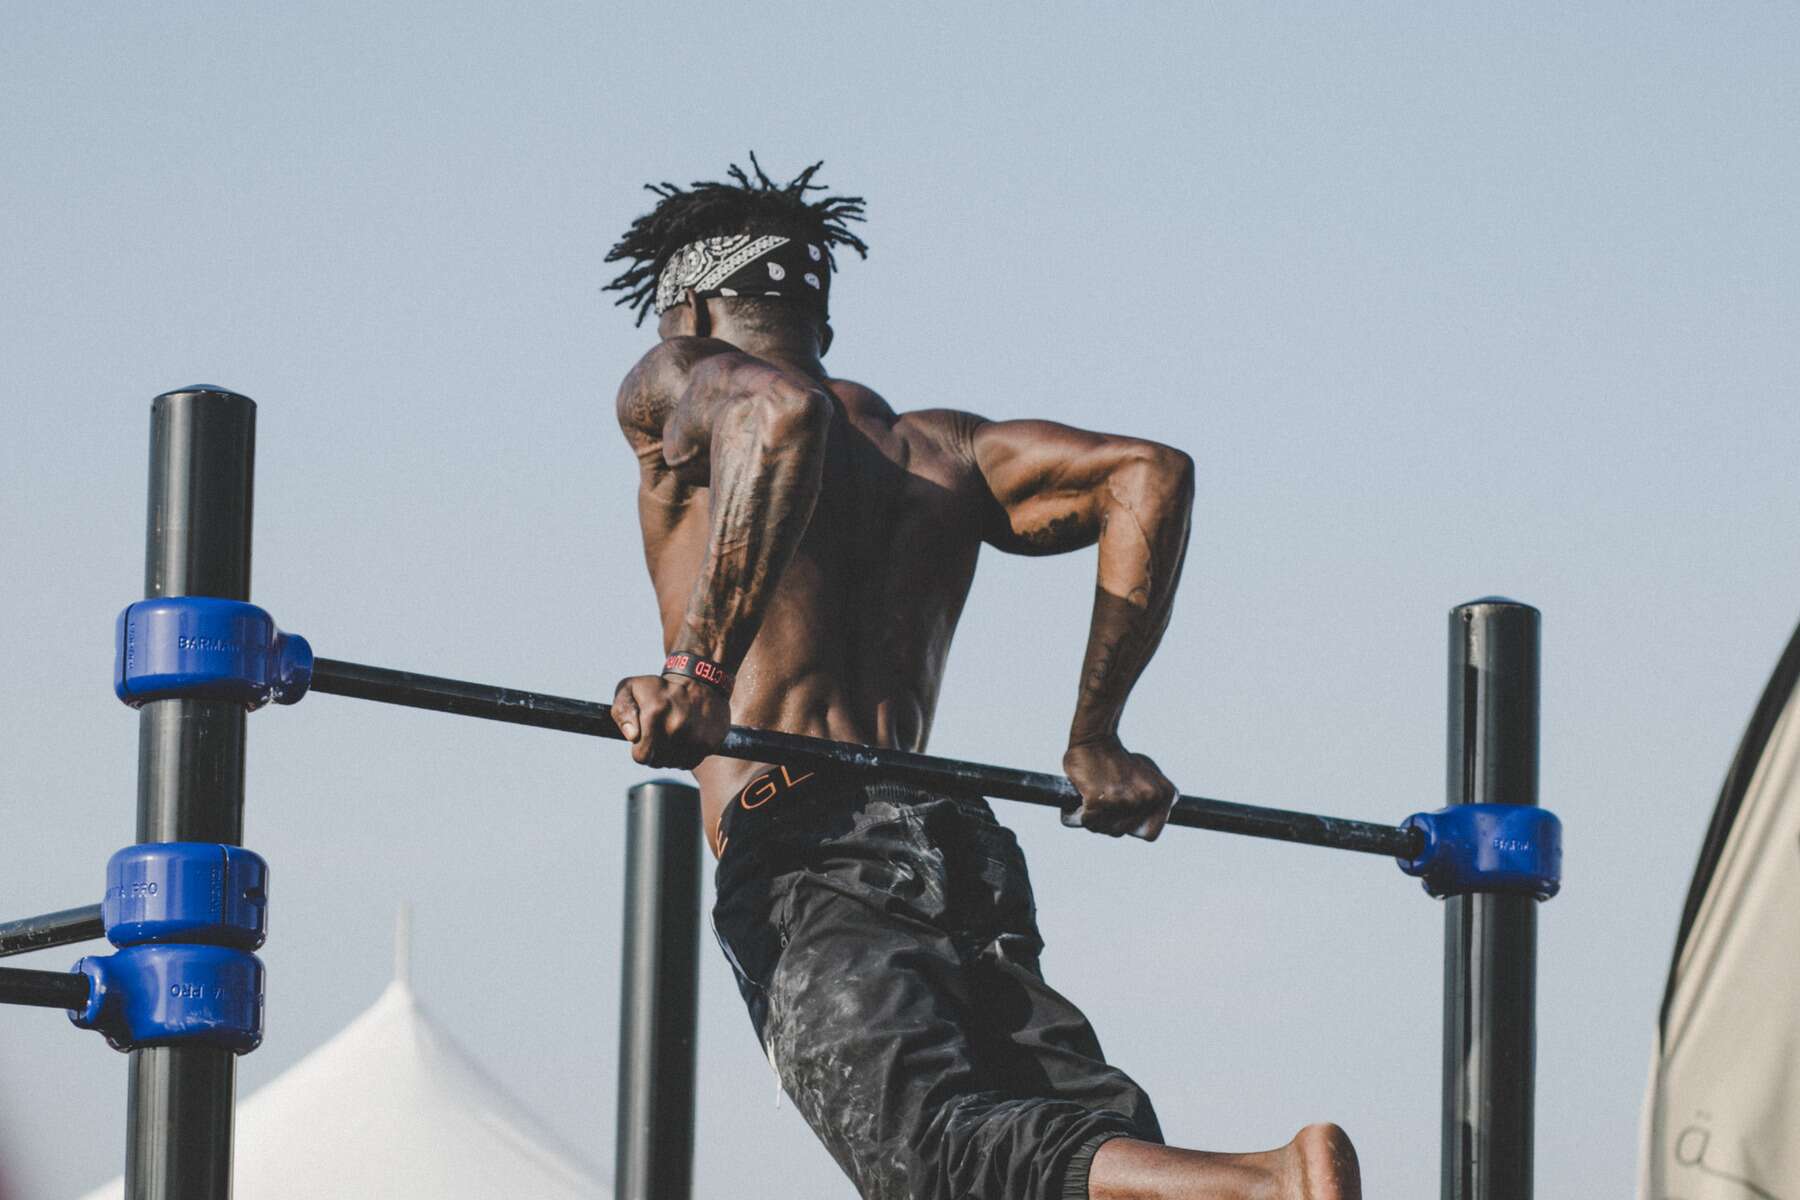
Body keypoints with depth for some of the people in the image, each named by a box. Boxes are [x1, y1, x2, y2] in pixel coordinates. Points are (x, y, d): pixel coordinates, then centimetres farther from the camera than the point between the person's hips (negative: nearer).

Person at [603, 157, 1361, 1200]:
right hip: (965, 854, 6)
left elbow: (777, 414, -12)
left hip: (808, 868, -6)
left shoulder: (675, 389, 13)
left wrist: (697, 672, -17)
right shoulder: (940, 447, 30)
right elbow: (1146, 474, 17)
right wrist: (1095, 741, 19)